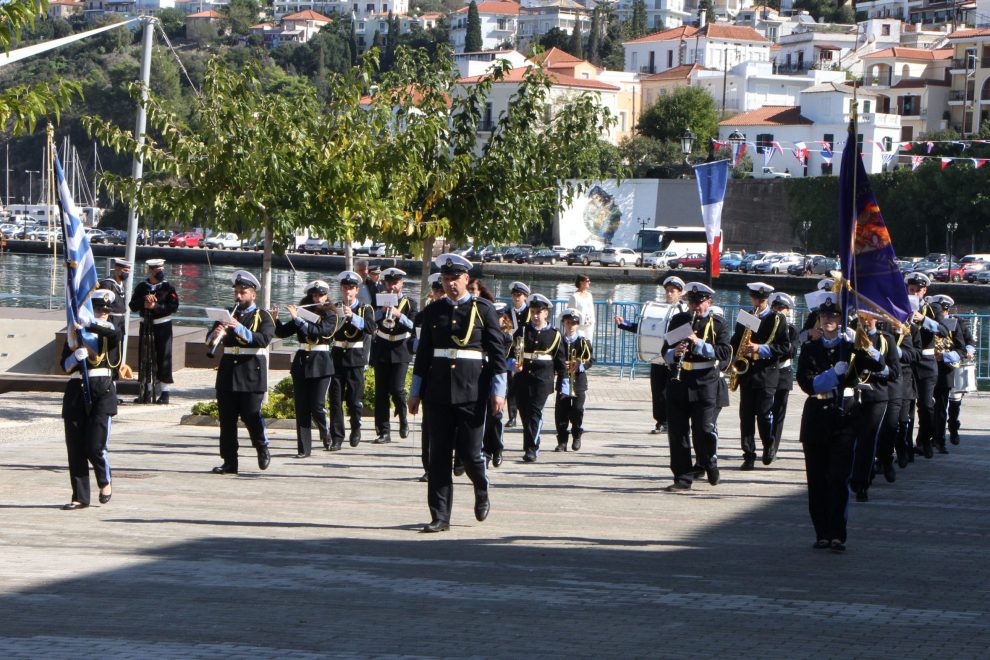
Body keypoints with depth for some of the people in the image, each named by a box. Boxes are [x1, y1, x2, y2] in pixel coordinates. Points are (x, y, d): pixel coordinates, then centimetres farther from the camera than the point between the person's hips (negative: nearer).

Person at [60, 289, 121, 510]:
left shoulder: (108, 330, 6)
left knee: (94, 446, -11)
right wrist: (77, 355, -15)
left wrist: (88, 326, -27)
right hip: (76, 390, 3)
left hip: (102, 391, -3)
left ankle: (105, 481, 18)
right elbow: (65, 365, 5)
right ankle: (80, 497, 11)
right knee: (75, 448, 2)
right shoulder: (74, 332, 12)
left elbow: (115, 334, -21)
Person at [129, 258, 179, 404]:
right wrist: (144, 302, -17)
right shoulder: (141, 287, 7)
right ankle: (148, 391, 14)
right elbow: (133, 306, 1)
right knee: (145, 358, 5)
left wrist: (155, 307, -18)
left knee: (163, 358, -3)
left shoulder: (168, 287, -1)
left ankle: (164, 392, 3)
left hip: (162, 325, -3)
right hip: (146, 326, 3)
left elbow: (174, 306, -11)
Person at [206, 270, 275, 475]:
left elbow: (263, 339, -15)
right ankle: (229, 462, 6)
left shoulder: (263, 316, 2)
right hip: (228, 372, 5)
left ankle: (263, 449, 17)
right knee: (226, 419, 2)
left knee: (251, 415, -8)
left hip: (251, 375, -4)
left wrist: (240, 329, -25)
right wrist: (216, 335, -14)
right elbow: (210, 340, 9)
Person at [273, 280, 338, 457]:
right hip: (301, 361, 4)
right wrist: (275, 319, -10)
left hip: (320, 363, -4)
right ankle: (303, 448, 4)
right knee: (301, 407, 0)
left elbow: (318, 330, -20)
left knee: (317, 406, -8)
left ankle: (326, 433, 22)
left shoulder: (330, 316, -1)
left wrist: (297, 318, -21)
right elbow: (283, 333, 8)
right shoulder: (303, 312, 10)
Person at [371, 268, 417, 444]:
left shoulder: (409, 303, 5)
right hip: (381, 350, 2)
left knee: (396, 388, -13)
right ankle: (383, 431, 2)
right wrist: (382, 310, -18)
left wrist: (399, 315, -21)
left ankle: (403, 419, 15)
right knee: (381, 391, -1)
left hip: (400, 350, -2)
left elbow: (413, 326, -6)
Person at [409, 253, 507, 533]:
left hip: (472, 391, -3)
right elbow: (423, 352, 14)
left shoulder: (483, 310, 1)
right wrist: (415, 392, 12)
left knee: (470, 452, -2)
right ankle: (440, 517, 3)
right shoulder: (433, 311, 10)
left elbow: (498, 352, 1)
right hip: (438, 391, 3)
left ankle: (482, 492, 30)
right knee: (439, 454, 0)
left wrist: (498, 391, -6)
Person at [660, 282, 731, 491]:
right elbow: (665, 350, 10)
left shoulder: (718, 323, 3)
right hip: (678, 381, 3)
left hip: (705, 382, -3)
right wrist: (674, 353, -13)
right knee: (677, 431, 0)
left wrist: (698, 344, -19)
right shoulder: (678, 320, 12)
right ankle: (683, 478, 8)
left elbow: (724, 352, -8)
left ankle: (708, 461, 22)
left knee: (704, 429, -8)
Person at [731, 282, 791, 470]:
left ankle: (769, 446, 19)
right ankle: (749, 455, 4)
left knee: (764, 414, -6)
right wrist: (737, 357, 1)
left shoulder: (777, 319, 1)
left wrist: (761, 349, -17)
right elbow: (735, 342, 20)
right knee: (746, 415, 0)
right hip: (746, 372, 4)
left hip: (767, 374, -4)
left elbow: (785, 348, -6)